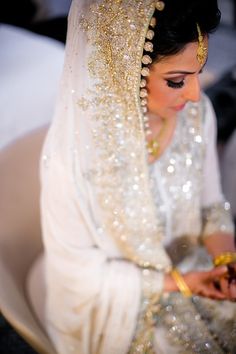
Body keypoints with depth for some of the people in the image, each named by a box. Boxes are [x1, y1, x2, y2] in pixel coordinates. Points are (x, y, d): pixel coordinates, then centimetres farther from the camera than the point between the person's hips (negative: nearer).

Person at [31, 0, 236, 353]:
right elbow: (79, 275, -16)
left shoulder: (196, 111, -14)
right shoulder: (70, 157, -30)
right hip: (118, 306, -4)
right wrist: (179, 282, -21)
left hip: (190, 268, 5)